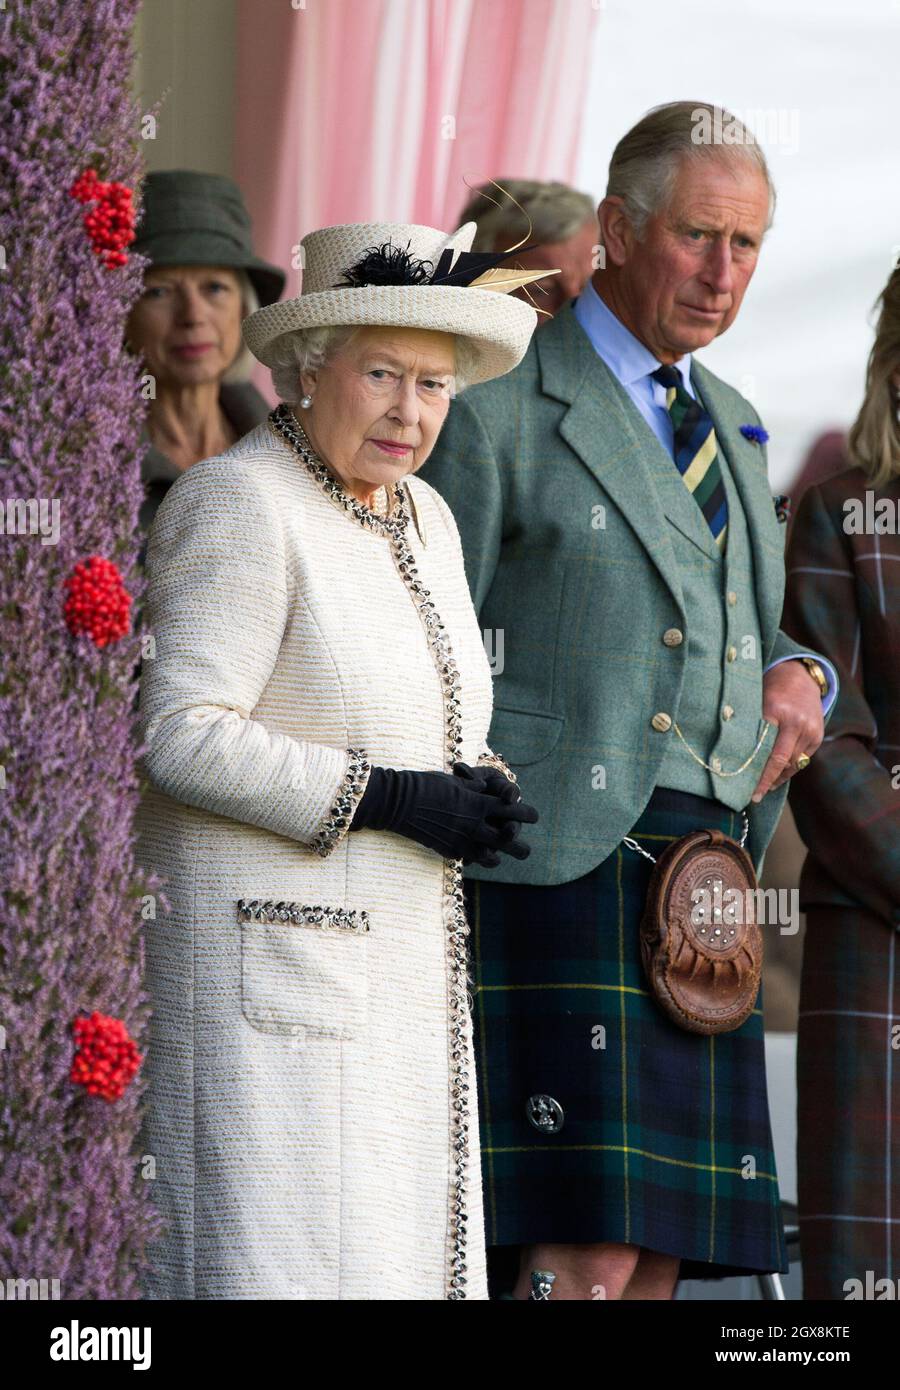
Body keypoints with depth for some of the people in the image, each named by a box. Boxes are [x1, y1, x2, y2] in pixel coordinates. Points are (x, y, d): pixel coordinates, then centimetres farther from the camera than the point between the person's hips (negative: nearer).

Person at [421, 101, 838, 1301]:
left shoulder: (729, 424, 22)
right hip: (558, 864, -7)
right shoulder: (500, 407, -1)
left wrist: (798, 675, 6)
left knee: (661, 1252, 3)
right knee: (586, 1253, -16)